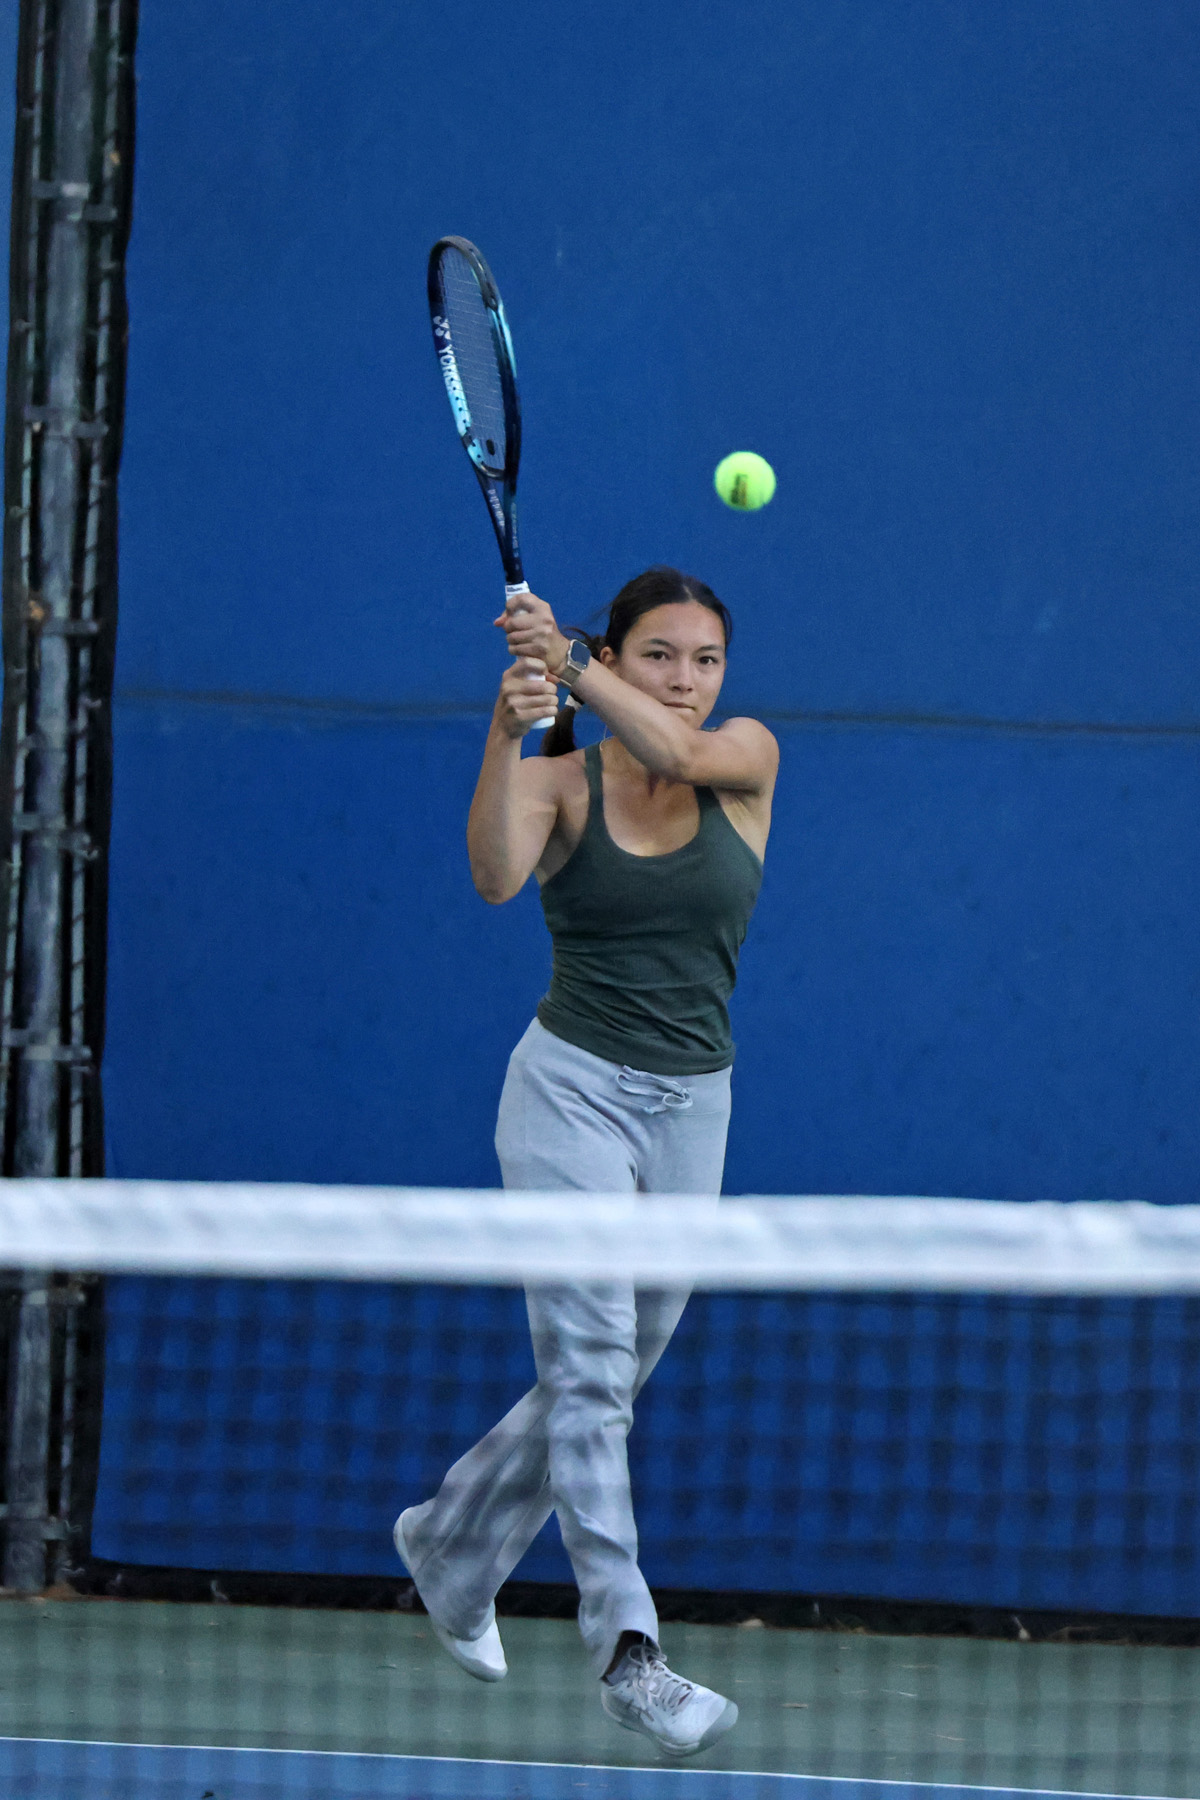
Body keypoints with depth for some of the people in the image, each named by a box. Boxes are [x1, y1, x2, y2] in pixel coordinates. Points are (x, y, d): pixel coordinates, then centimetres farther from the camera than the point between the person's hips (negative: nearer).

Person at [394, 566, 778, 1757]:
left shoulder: (748, 759, 2)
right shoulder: (560, 780, -5)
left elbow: (680, 751, -22)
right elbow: (496, 874, -26)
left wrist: (569, 663, -37)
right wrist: (507, 733, -42)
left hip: (691, 1112, 4)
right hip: (573, 1088, -4)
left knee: (608, 1379, 14)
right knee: (590, 1366, -15)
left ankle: (453, 1541, 37)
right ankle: (628, 1649, -19)